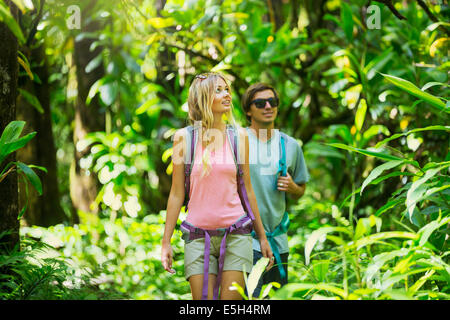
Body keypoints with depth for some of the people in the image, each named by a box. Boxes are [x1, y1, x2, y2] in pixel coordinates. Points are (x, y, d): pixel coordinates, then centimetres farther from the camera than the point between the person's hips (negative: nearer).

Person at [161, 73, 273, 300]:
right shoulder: (184, 137, 0)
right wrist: (166, 242, 2)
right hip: (198, 236, -1)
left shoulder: (239, 135, 4)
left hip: (235, 233, 1)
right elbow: (176, 194, 3)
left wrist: (262, 237, 13)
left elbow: (247, 189, 11)